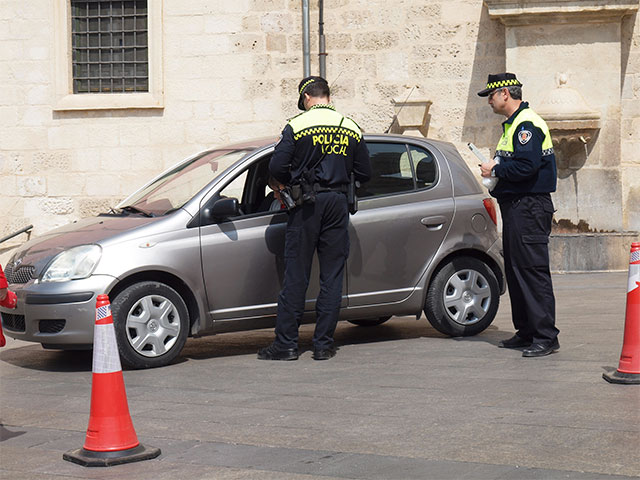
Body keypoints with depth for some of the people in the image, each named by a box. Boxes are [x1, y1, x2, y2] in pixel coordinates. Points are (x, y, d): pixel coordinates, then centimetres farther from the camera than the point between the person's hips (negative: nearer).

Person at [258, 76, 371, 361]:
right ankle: (323, 344, 8)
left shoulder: (297, 126, -4)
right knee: (332, 277, 6)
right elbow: (364, 174, 8)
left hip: (307, 206, -3)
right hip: (338, 204, 3)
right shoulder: (351, 129, 6)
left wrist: (294, 183, 10)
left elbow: (277, 167, -9)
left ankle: (286, 344, 3)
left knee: (295, 276, 1)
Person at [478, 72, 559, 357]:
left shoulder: (527, 124, -13)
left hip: (529, 208, -11)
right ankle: (526, 332, 21)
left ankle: (546, 337, -10)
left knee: (533, 271, -11)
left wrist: (496, 170, -11)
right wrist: (495, 169, 6)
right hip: (514, 206, 11)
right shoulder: (512, 125, 20)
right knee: (515, 271, 13)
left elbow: (527, 166, -24)